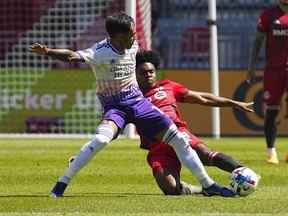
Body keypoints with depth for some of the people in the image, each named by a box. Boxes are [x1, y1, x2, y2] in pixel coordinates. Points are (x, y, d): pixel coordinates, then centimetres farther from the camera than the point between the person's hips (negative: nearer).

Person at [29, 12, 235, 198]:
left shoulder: (133, 46, 0)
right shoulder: (100, 52, -19)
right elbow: (72, 55, -34)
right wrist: (47, 51, -51)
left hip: (138, 101, 6)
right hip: (114, 106, -6)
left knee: (177, 137, 2)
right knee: (101, 138, -34)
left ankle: (208, 184, 16)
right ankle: (62, 183, -23)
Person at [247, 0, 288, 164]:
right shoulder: (268, 14, 3)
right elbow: (258, 41, 8)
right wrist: (251, 68, 3)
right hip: (273, 69, 1)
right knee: (272, 110, 2)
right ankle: (271, 152, 9)